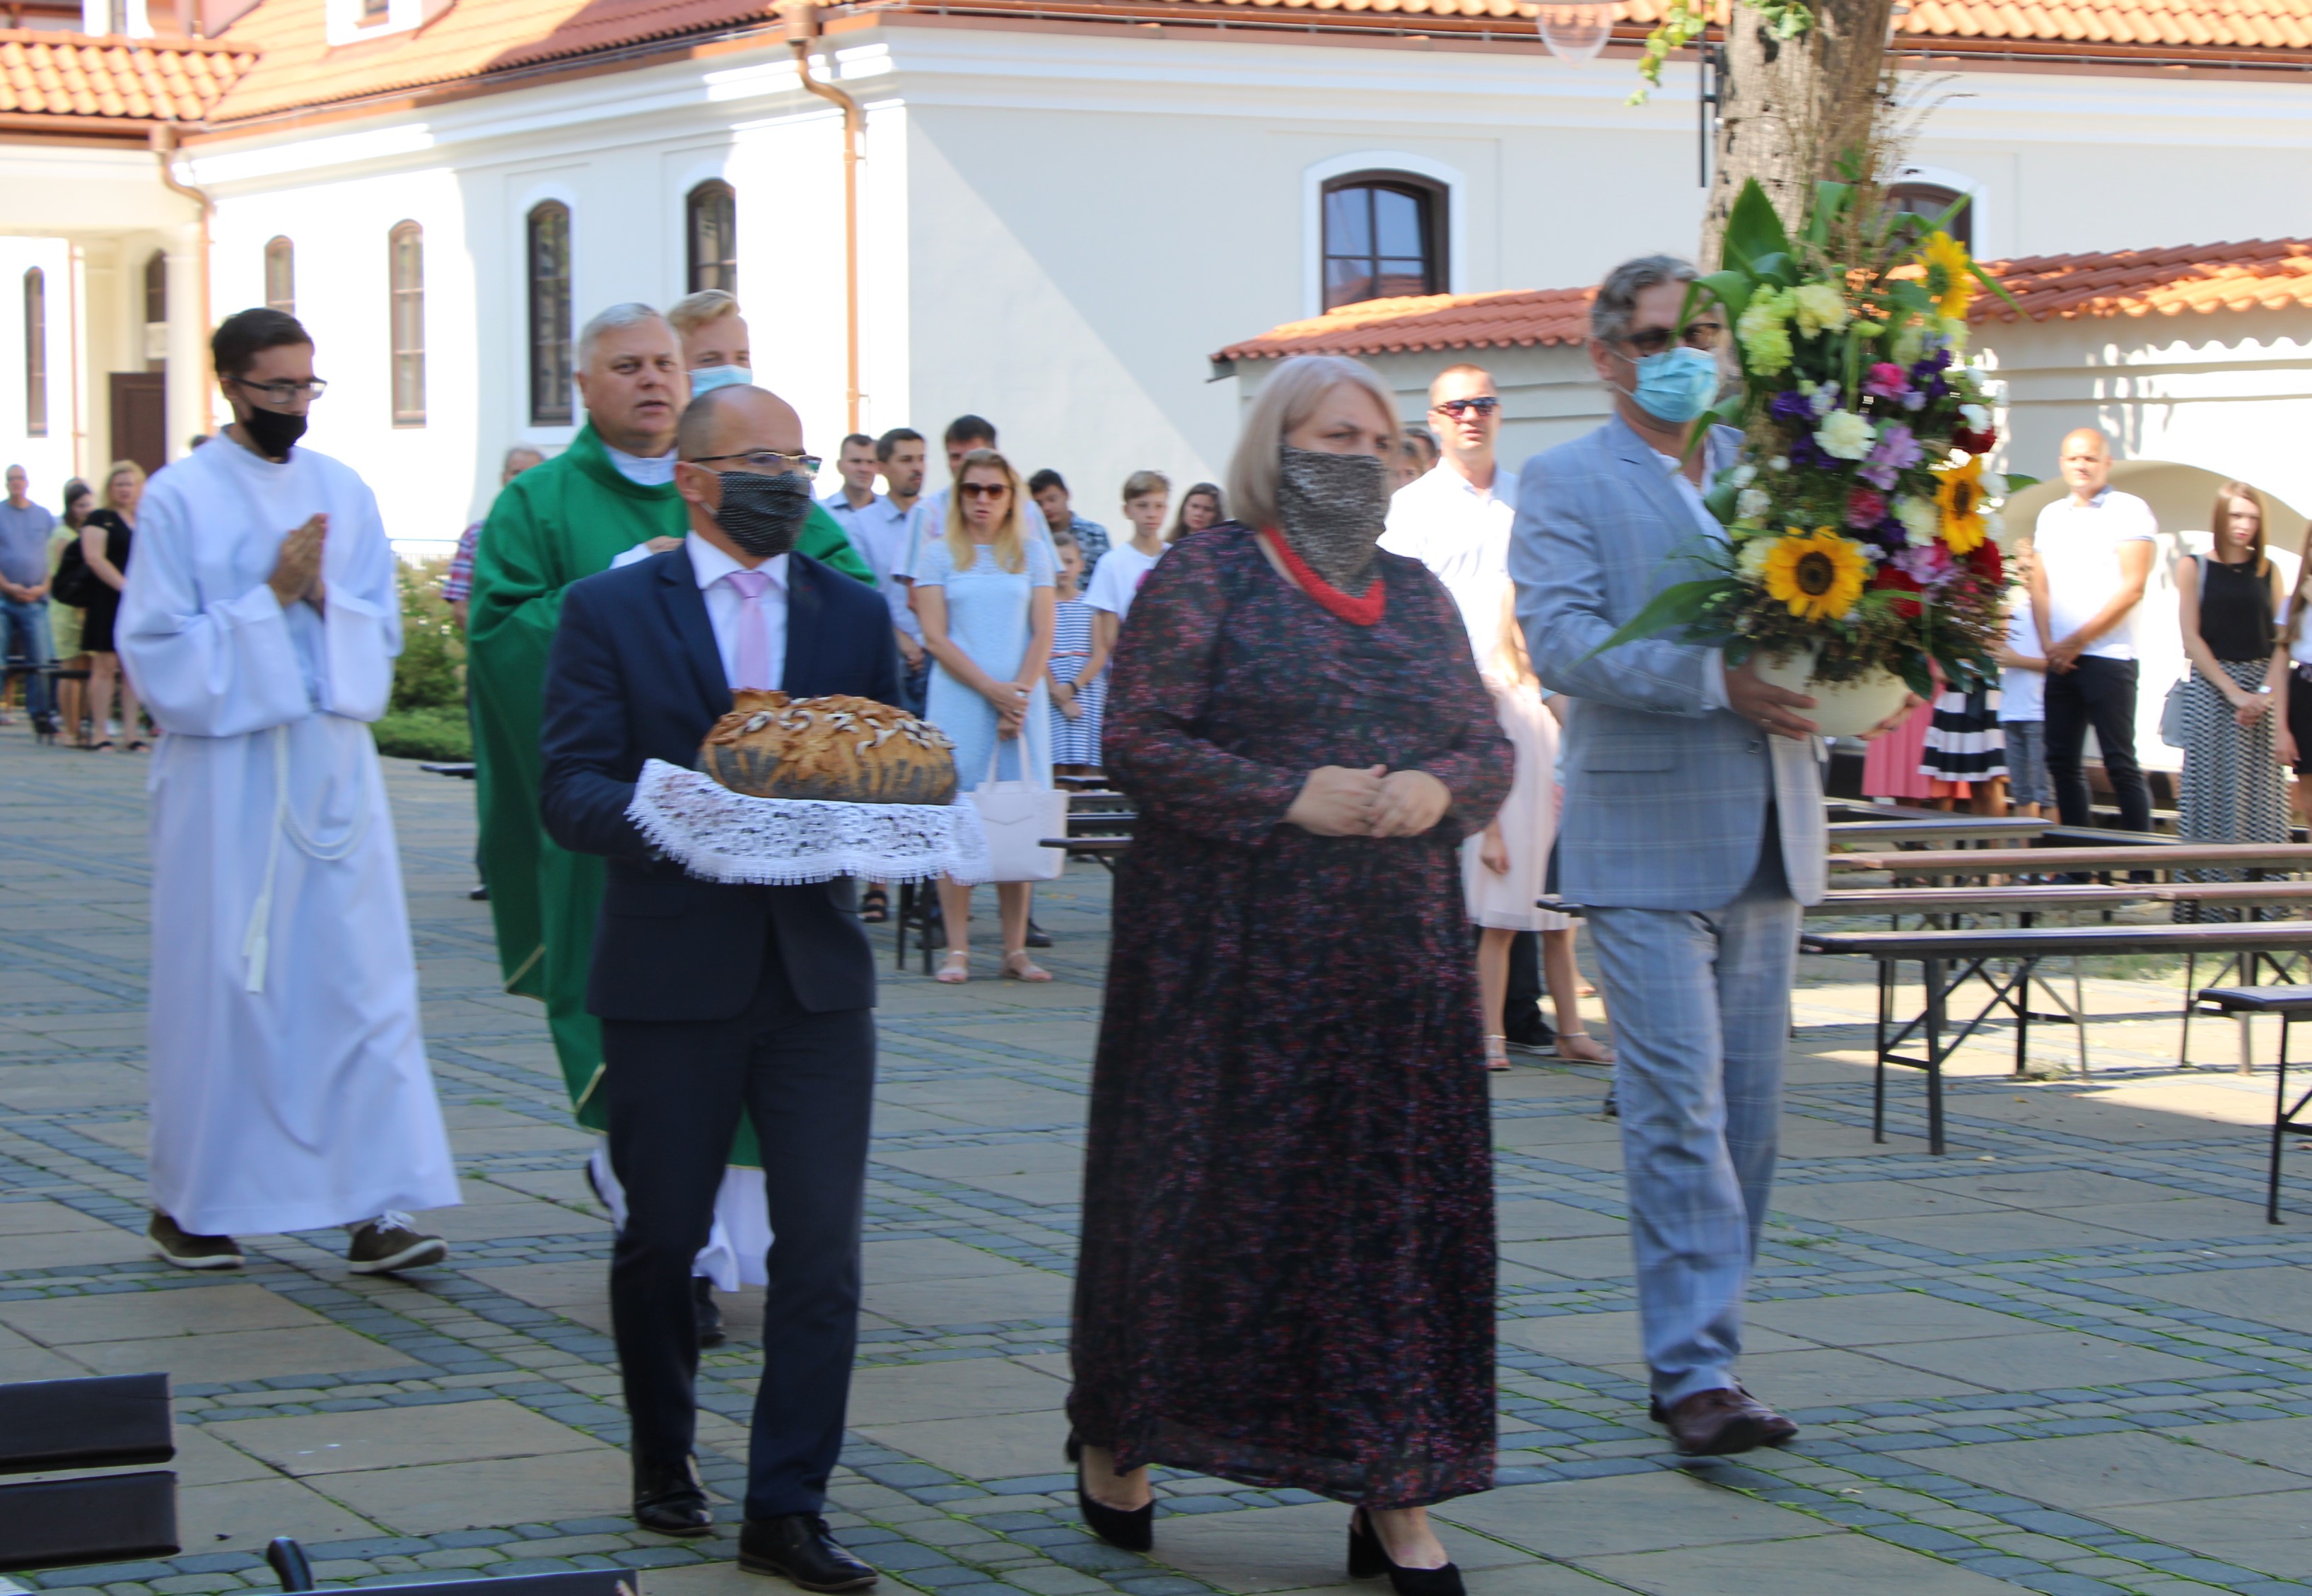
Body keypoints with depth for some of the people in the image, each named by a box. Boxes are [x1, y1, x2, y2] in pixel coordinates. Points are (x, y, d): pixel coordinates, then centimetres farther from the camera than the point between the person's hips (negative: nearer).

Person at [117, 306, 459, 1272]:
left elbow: (382, 629, 11)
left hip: (333, 766, 4)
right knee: (218, 985, 2)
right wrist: (271, 598, -13)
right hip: (224, 772, -4)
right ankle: (187, 1204, 16)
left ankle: (372, 1209, -3)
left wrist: (323, 596, -9)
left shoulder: (345, 495, 10)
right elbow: (155, 649, -7)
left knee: (364, 978, -3)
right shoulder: (181, 499, -3)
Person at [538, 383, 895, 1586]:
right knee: (663, 1236, 10)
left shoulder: (855, 614, 11)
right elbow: (569, 789, -8)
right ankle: (665, 1463, 31)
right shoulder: (610, 610, 1)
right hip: (671, 978, -2)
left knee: (822, 1248, -4)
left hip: (816, 976, 2)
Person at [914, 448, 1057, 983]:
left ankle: (1016, 949, 1)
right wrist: (993, 691, -11)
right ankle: (957, 949, -4)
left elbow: (1043, 636, 6)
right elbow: (936, 637, -2)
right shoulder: (938, 555, 6)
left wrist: (1020, 696, -8)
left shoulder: (1032, 553, 12)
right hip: (959, 699, -2)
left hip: (1023, 700, 2)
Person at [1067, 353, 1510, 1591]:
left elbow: (1491, 750, 14)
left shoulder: (1419, 597, 14)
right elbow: (1138, 742, -10)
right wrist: (1293, 800, -18)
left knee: (1398, 1203, 1)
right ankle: (1114, 1439, 23)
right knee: (1203, 1196, 2)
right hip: (1232, 956, -4)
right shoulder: (1203, 581, -2)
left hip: (1398, 955, 5)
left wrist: (1437, 789, -9)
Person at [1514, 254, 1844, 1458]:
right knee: (1678, 1105, -10)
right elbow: (1561, 640, -13)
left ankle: (1699, 1351, 17)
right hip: (1645, 836, -5)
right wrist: (1716, 681, -22)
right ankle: (1695, 1370, -10)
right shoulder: (1564, 485, 0)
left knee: (1747, 1108, 8)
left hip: (1766, 836, 6)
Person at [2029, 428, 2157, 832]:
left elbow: (2132, 588, -10)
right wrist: (2048, 645, -4)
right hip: (2060, 660, 6)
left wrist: (2076, 641, -11)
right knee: (2062, 761, 6)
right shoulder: (2051, 515, 16)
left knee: (2120, 763, -8)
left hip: (2107, 657, -6)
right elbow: (2040, 587, 13)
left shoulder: (2129, 510, -3)